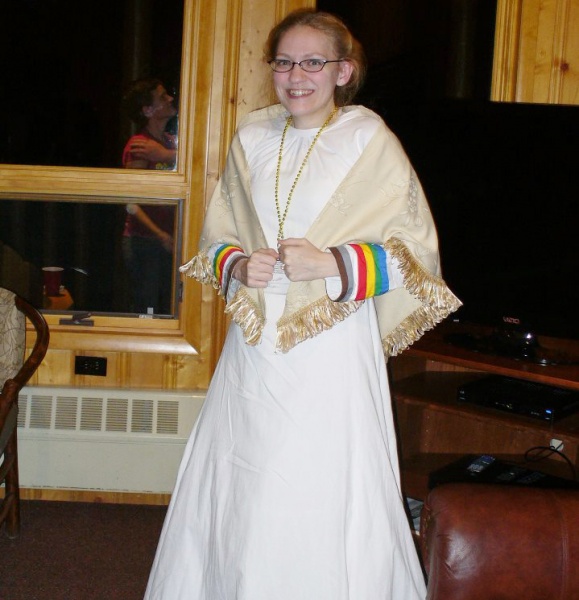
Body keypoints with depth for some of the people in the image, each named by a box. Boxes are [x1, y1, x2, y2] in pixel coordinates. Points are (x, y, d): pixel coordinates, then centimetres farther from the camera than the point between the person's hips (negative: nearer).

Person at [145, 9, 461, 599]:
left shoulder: (371, 141, -4)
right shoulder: (251, 138, 10)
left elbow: (417, 251, -4)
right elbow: (216, 235, 17)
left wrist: (332, 264, -16)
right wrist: (238, 266, -5)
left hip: (333, 349, -4)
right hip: (254, 346, 5)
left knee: (324, 505, -2)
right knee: (236, 495, 11)